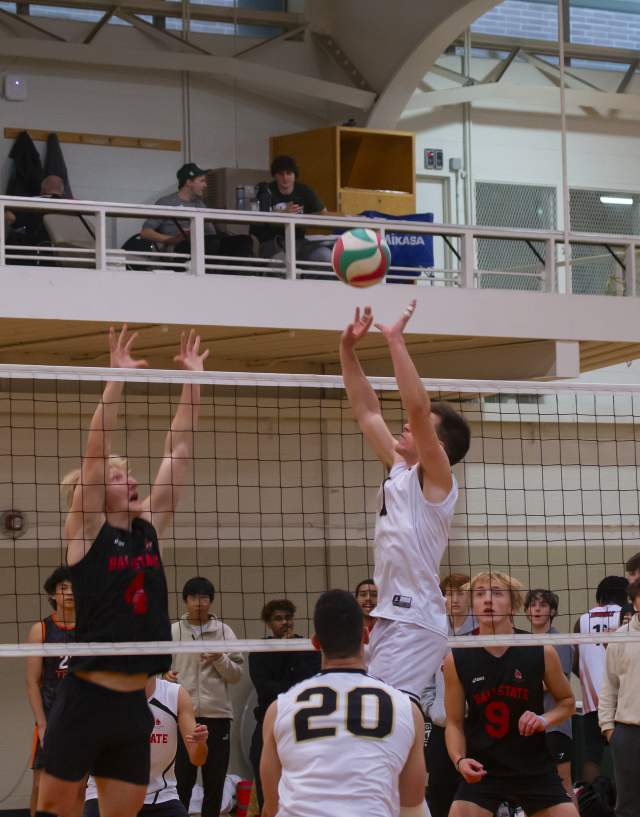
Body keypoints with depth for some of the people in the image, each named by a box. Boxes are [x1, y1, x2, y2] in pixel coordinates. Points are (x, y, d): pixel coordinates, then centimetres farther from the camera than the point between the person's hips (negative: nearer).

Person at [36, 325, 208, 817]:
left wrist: (193, 383, 6)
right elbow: (94, 456, -15)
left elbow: (179, 454, 9)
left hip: (134, 705, 6)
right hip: (85, 700, -6)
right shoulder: (85, 532, -4)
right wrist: (116, 380, -20)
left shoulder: (149, 529, 10)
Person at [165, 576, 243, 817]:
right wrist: (165, 674, -14)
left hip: (217, 715, 1)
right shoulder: (172, 632, 6)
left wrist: (220, 659, -12)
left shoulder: (224, 632, 7)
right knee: (182, 781, -1)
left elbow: (236, 675, 6)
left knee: (215, 782, 6)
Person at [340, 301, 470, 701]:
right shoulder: (400, 469, 16)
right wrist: (348, 350, 14)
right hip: (389, 619, 9)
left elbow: (418, 407, -21)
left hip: (415, 625, -9)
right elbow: (368, 412, 21)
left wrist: (396, 341, -19)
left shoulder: (436, 479, -7)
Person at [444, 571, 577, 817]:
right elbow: (454, 723, 2)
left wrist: (546, 719, -12)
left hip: (535, 768, 1)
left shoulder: (541, 652, -7)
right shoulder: (457, 660, -7)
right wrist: (459, 759, -16)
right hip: (481, 771, -1)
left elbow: (567, 702, 8)